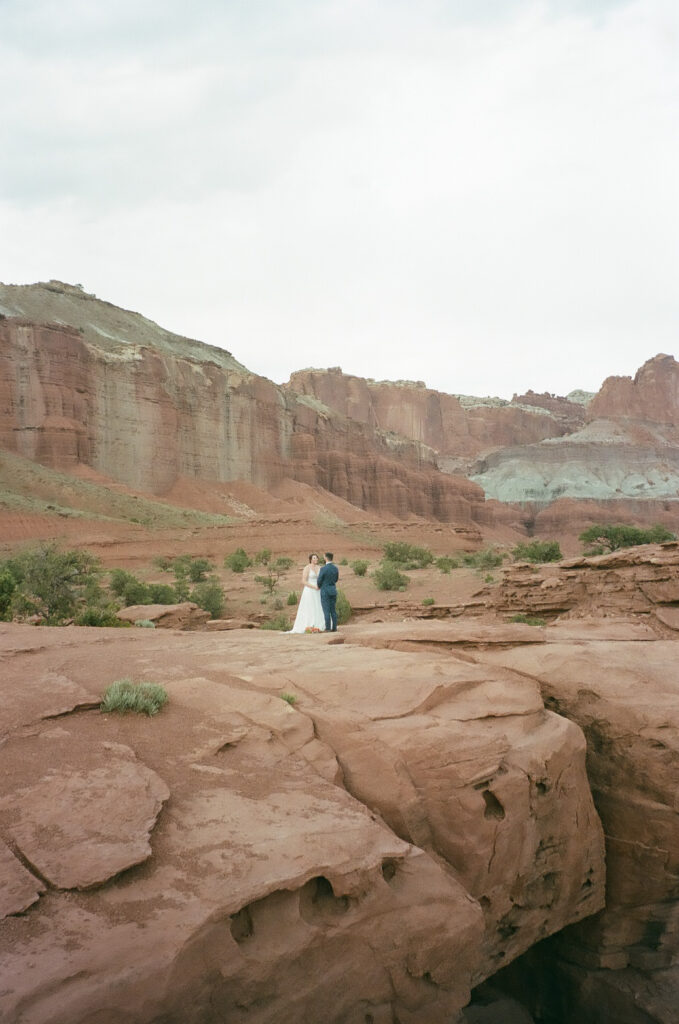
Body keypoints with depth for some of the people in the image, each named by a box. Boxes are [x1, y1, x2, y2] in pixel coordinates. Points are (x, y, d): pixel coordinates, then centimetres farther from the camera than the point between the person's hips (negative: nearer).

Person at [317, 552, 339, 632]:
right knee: (333, 610, 9)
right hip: (333, 591, 5)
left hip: (325, 591, -5)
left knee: (326, 610, -1)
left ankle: (328, 628, -2)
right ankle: (334, 628, 8)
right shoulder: (336, 568, 2)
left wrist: (319, 586, 11)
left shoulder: (323, 569, -17)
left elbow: (319, 581, -11)